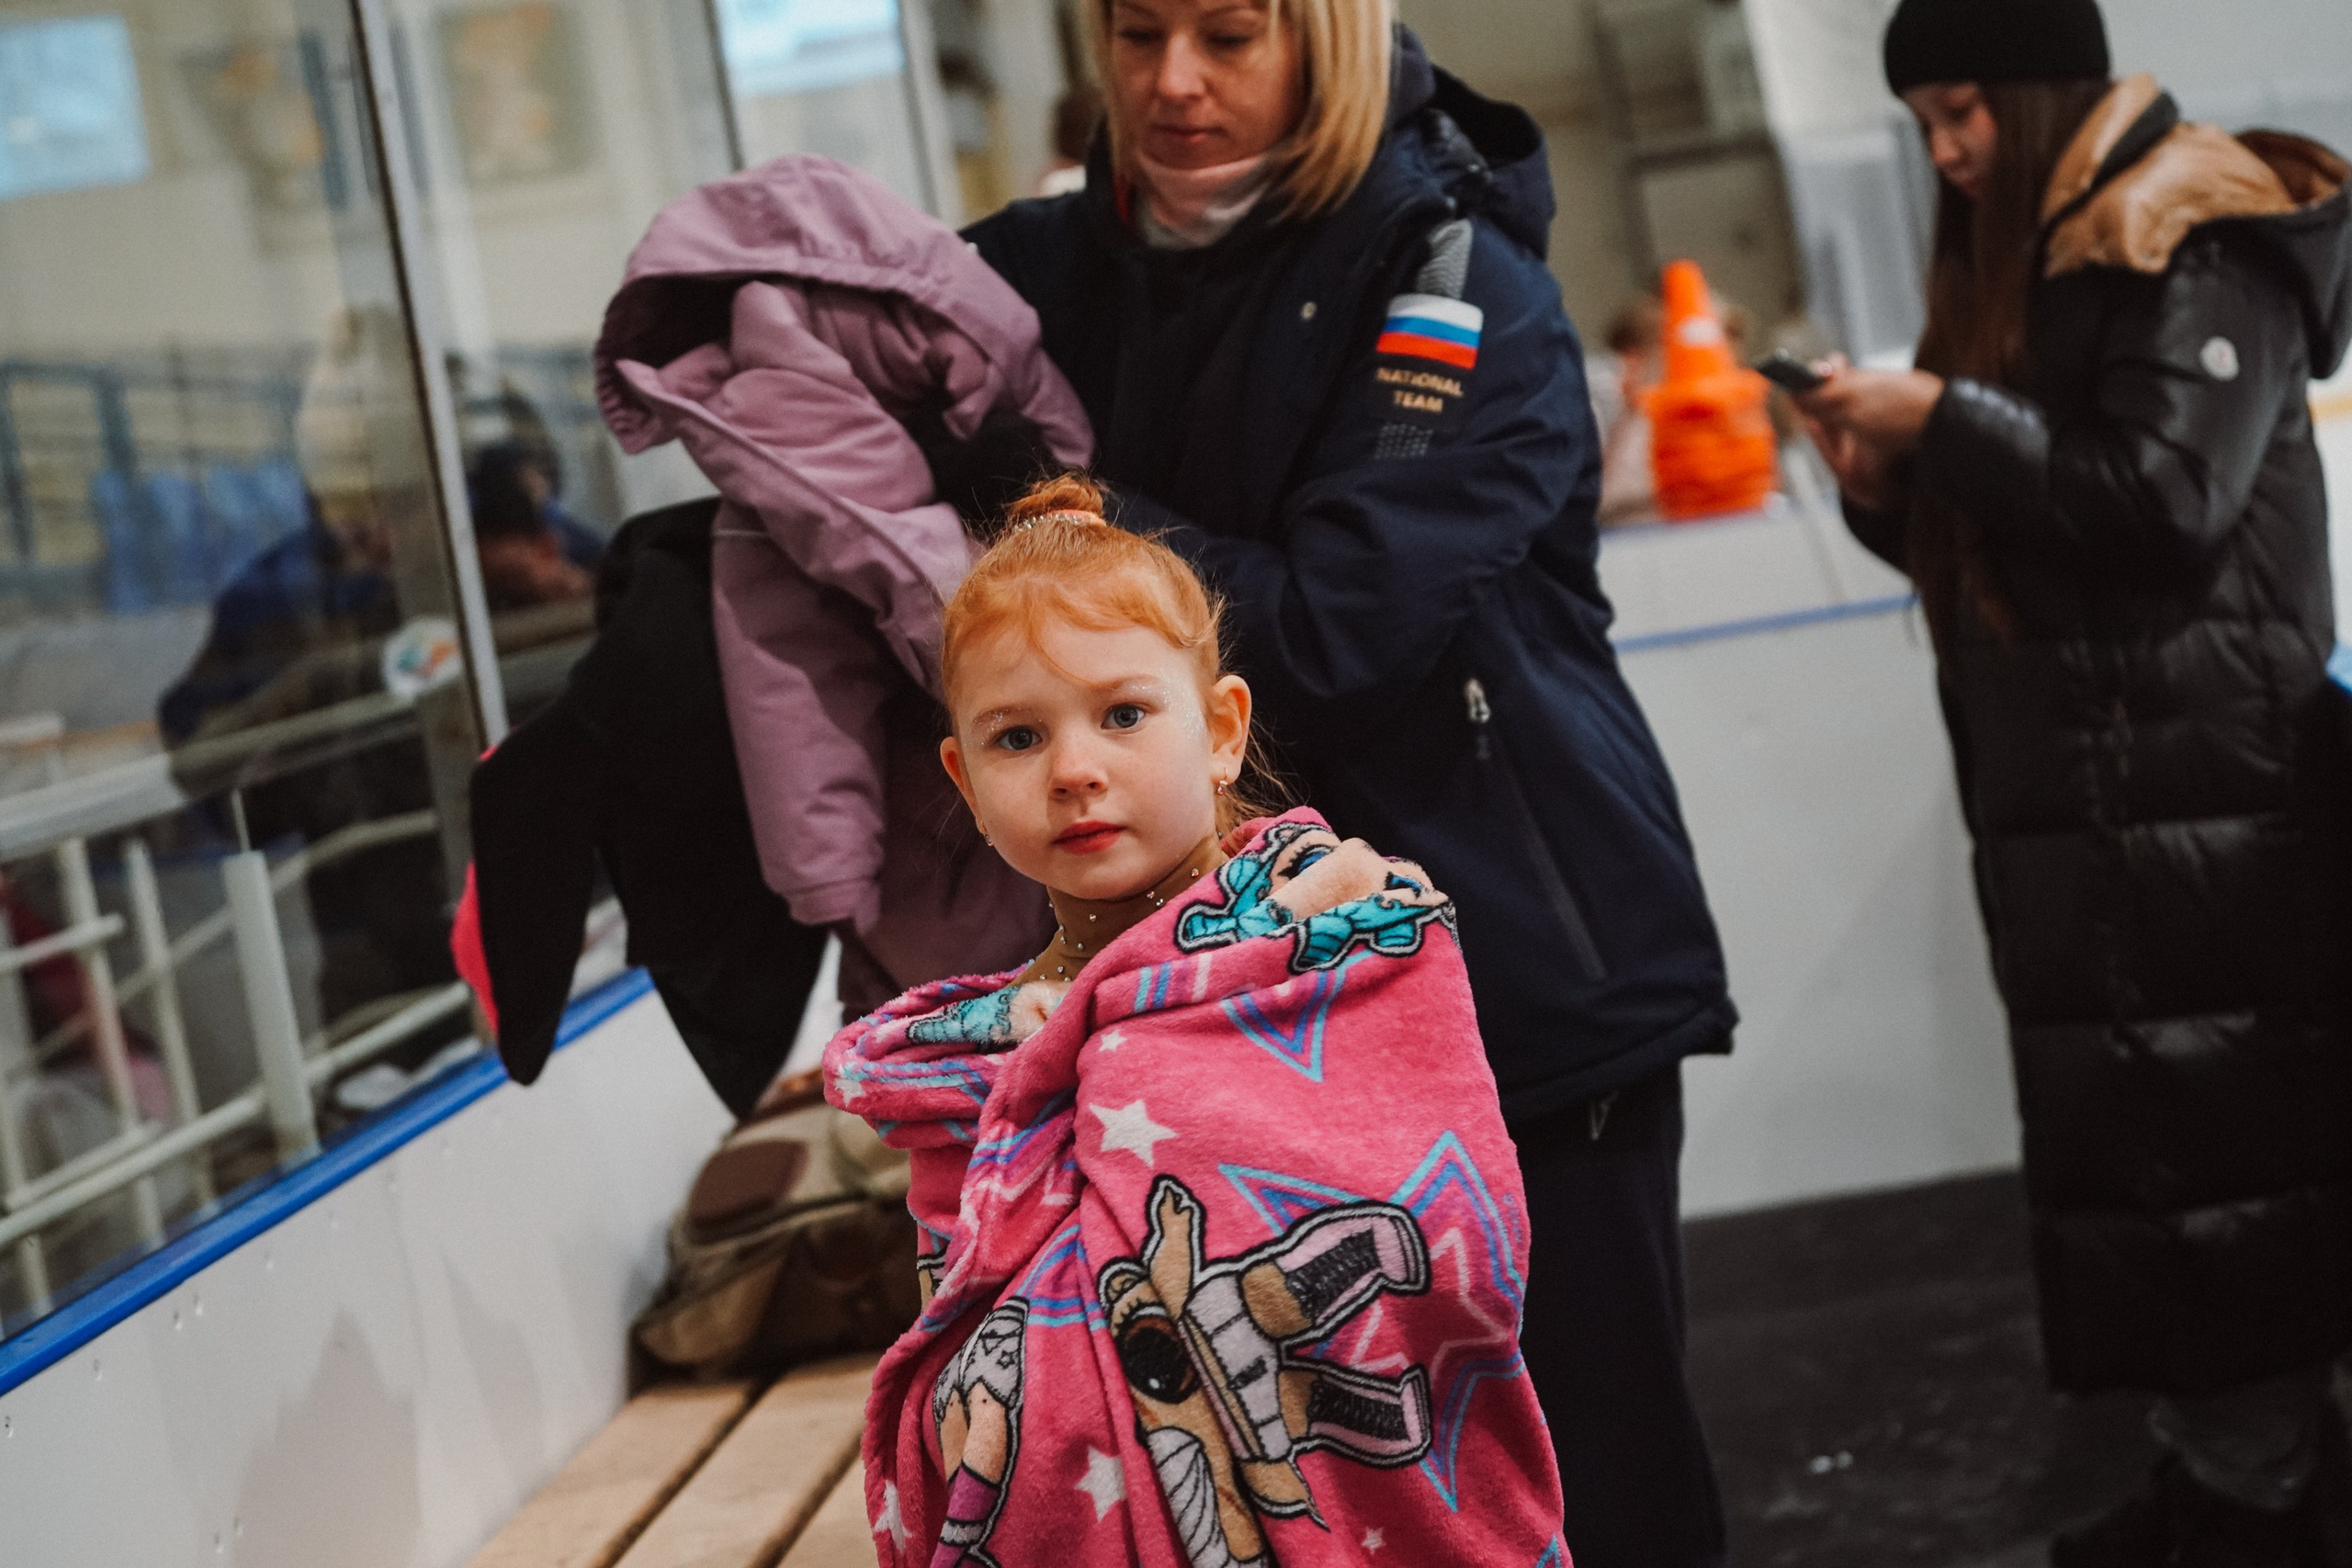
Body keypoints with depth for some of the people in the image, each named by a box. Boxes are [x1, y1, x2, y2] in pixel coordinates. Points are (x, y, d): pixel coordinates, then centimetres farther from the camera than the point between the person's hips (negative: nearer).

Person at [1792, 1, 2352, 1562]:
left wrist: (1943, 418, -13)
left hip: (2190, 796, -9)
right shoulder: (2027, 261, 21)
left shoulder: (2191, 236, -6)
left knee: (2209, 1145, -8)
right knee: (2135, 1145, 7)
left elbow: (2165, 497, -18)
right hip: (2073, 796, 9)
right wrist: (1888, 486, 4)